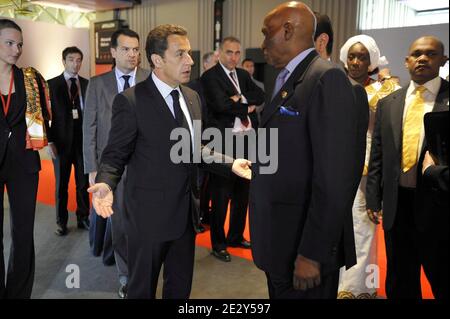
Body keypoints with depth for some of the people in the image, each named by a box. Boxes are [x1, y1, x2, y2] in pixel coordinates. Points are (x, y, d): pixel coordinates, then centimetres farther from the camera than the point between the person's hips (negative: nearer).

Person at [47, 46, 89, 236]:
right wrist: (49, 141, -8)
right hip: (62, 141, -1)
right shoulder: (52, 84, -1)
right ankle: (61, 221, 23)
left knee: (84, 183, 10)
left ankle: (83, 218, 24)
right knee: (61, 184, 10)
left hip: (84, 140, 2)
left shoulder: (87, 84, 4)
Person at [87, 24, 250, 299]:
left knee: (181, 287, 22)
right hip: (150, 213, -6)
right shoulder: (130, 101, -15)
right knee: (143, 288, 15)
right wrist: (105, 184, -31)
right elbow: (116, 154, -12)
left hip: (186, 211, 6)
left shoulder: (192, 97, 6)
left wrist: (230, 163, 4)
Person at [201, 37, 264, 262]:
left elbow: (260, 96, 4)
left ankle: (236, 236, 32)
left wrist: (240, 98, -12)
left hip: (247, 140, 7)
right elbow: (221, 104, -19)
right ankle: (218, 243, 17)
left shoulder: (244, 75, 16)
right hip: (224, 142, -7)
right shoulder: (210, 76, -7)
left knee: (242, 192, 16)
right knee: (221, 195, 3)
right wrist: (247, 107, -7)